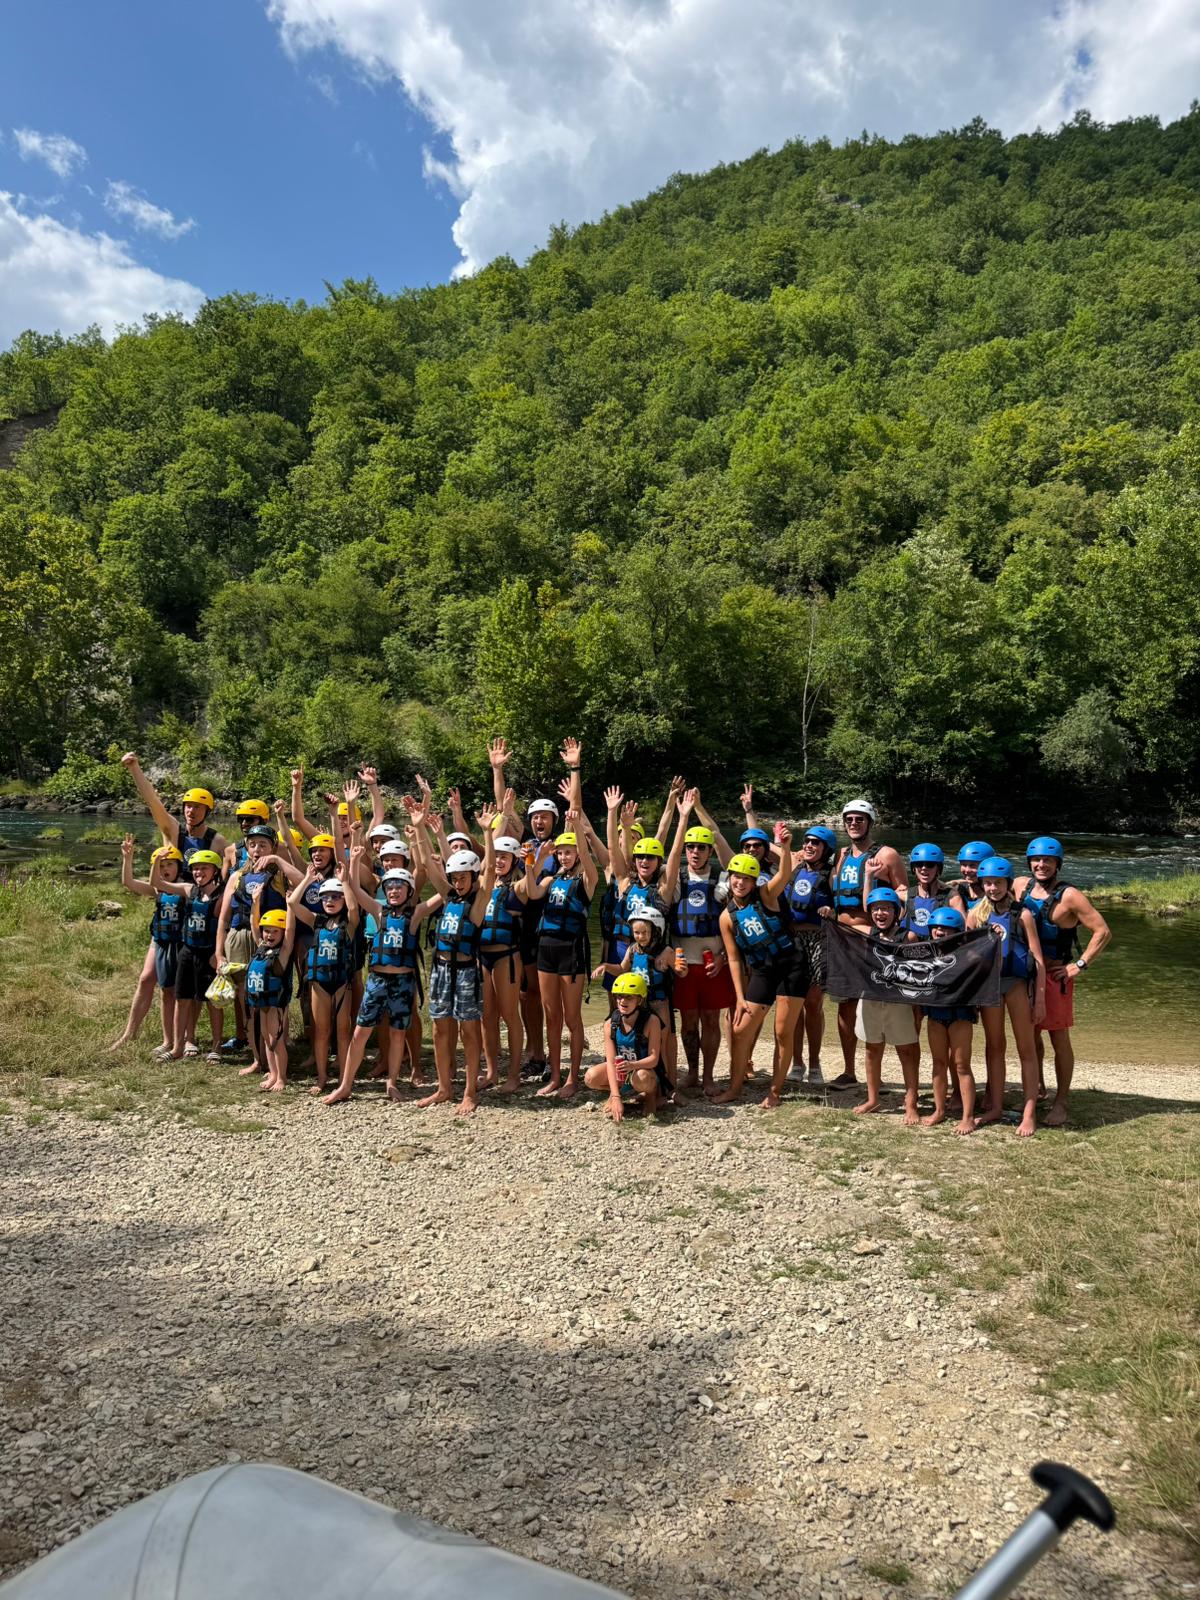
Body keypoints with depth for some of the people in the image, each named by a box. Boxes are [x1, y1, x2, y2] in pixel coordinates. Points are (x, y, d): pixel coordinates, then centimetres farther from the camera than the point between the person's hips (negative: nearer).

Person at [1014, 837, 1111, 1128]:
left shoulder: (1069, 896, -14)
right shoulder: (1021, 886, 2)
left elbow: (1102, 931, -14)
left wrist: (1079, 966, -14)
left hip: (1054, 974, -5)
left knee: (1059, 1039, 2)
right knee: (1031, 1035, 15)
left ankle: (1060, 1103, 11)